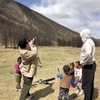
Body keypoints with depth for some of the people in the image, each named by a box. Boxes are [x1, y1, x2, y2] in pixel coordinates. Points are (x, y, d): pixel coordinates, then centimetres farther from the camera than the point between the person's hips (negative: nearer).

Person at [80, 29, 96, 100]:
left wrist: (83, 62, -24)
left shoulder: (87, 42, -20)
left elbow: (88, 53, -38)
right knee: (90, 84, 19)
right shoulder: (91, 42, 12)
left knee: (86, 85, 0)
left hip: (88, 66, -10)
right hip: (91, 65, 10)